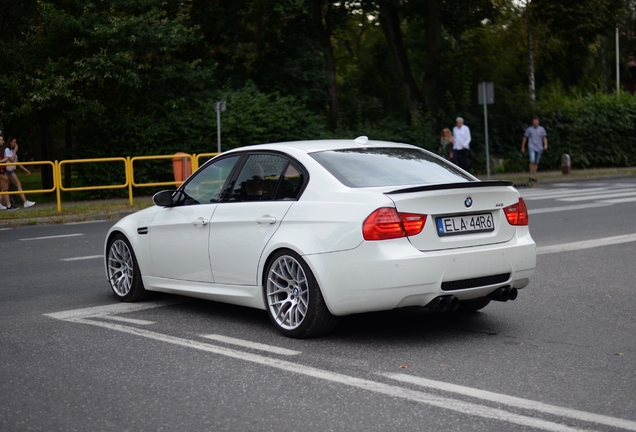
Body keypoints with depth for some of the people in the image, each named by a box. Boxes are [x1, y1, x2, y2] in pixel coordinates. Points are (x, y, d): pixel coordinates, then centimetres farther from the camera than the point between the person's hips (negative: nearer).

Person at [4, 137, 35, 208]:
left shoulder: (12, 151, 19)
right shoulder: (7, 150, -7)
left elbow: (16, 162, 21)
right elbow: (11, 160, -18)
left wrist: (25, 169, 18)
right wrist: (15, 151, -11)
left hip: (13, 170, 9)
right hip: (9, 169, -9)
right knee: (18, 185, -14)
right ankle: (25, 202, -21)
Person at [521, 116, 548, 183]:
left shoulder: (542, 129, 6)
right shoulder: (529, 129, 1)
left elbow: (544, 138, 5)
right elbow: (525, 138, 7)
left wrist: (545, 145, -14)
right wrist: (523, 148, 8)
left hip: (539, 148, 3)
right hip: (531, 147, -3)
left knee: (536, 163, 9)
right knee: (532, 161, -19)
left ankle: (534, 177, 18)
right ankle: (531, 177, -17)